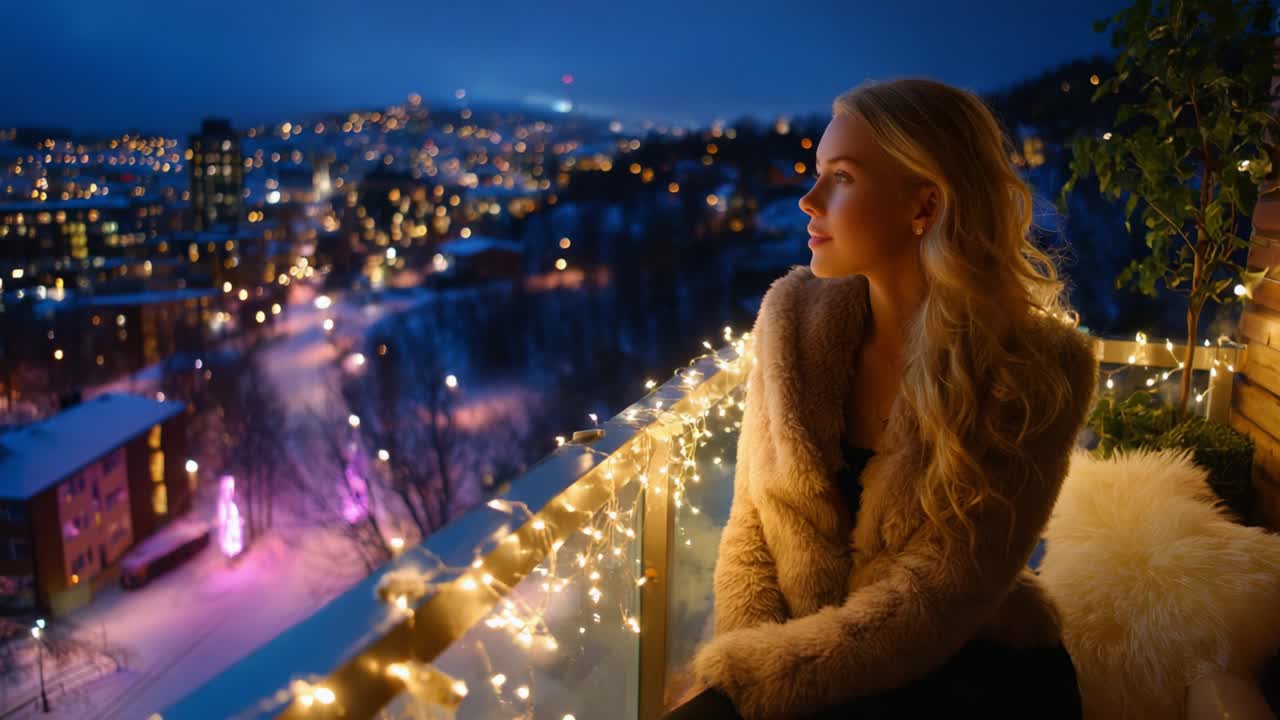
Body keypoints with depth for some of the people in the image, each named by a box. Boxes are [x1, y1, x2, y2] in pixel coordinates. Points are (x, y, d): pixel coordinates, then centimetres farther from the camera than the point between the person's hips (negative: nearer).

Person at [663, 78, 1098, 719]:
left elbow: (939, 593, -17)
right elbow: (751, 527, 0)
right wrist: (746, 655, -15)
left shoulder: (1036, 370, -15)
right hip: (806, 656, 3)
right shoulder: (794, 316, -4)